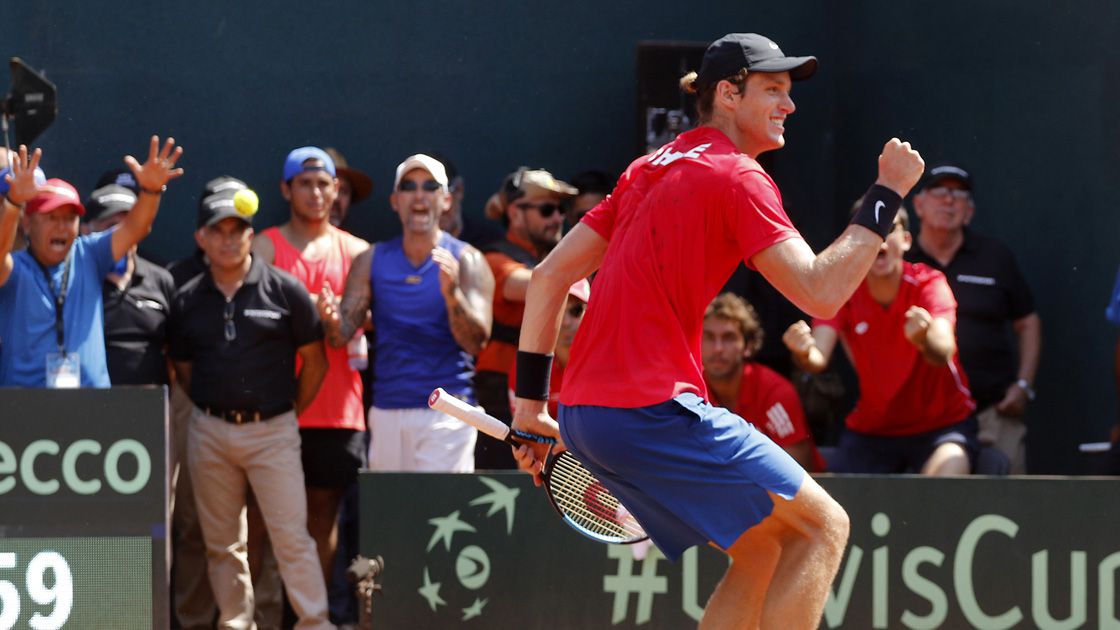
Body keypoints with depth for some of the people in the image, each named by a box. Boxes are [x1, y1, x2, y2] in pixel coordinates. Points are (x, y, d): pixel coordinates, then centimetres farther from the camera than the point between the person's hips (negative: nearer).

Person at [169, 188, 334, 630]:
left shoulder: (284, 290, -2)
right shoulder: (188, 300, 7)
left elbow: (314, 361, 4)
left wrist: (291, 413, 5)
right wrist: (210, 406, 9)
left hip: (271, 430, -3)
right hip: (209, 432, 3)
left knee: (291, 535, -8)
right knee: (221, 542, 8)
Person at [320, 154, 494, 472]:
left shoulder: (466, 260, 1)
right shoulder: (372, 261, 11)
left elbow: (476, 341, -10)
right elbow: (343, 335, 7)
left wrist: (452, 294, -29)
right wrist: (333, 320, -18)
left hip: (445, 413, -4)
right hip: (387, 408, 4)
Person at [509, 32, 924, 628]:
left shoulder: (649, 170, 19)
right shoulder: (736, 177, -7)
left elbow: (548, 277, 18)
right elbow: (819, 293, -16)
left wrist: (530, 404, 18)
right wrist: (886, 193, -7)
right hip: (650, 411, -9)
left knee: (761, 548, 17)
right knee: (823, 527, -3)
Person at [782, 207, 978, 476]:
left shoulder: (928, 284, -15)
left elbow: (944, 353, -33)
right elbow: (818, 359, -21)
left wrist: (924, 339, -58)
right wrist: (803, 353, -47)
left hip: (941, 424, -3)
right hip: (870, 430, 3)